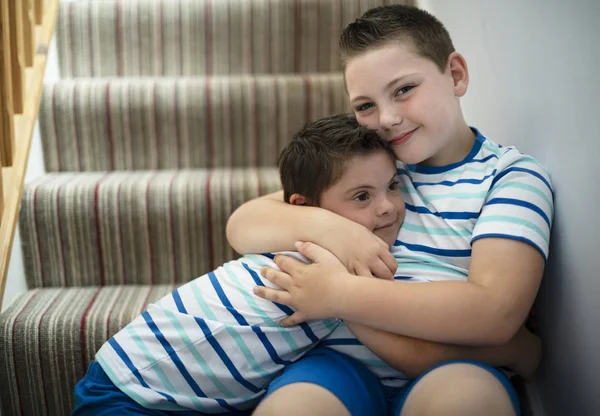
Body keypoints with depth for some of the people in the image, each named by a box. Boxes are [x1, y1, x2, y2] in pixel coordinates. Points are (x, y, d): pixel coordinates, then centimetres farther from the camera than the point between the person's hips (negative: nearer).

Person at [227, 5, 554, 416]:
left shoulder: (513, 175, 1)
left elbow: (496, 313, -16)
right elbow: (242, 226, 8)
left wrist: (339, 293, -17)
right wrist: (324, 225, -13)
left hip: (454, 371, -2)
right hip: (346, 356, 3)